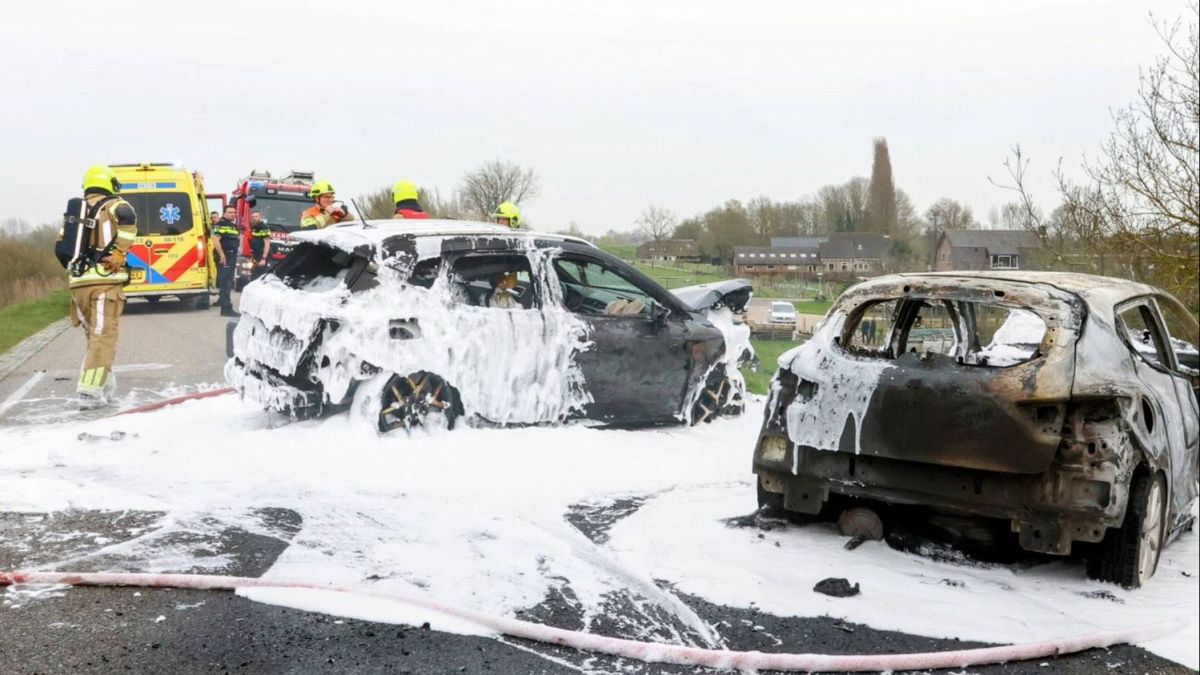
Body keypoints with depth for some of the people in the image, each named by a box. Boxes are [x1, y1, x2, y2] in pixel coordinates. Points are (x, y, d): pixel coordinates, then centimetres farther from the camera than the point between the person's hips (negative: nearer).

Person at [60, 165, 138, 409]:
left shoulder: (74, 211, 20)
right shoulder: (113, 206, 1)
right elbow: (127, 218, -22)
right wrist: (118, 254, -16)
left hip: (78, 282, 6)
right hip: (105, 281, -6)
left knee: (95, 335, 19)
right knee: (103, 336, -7)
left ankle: (105, 384, 25)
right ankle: (90, 391, -16)